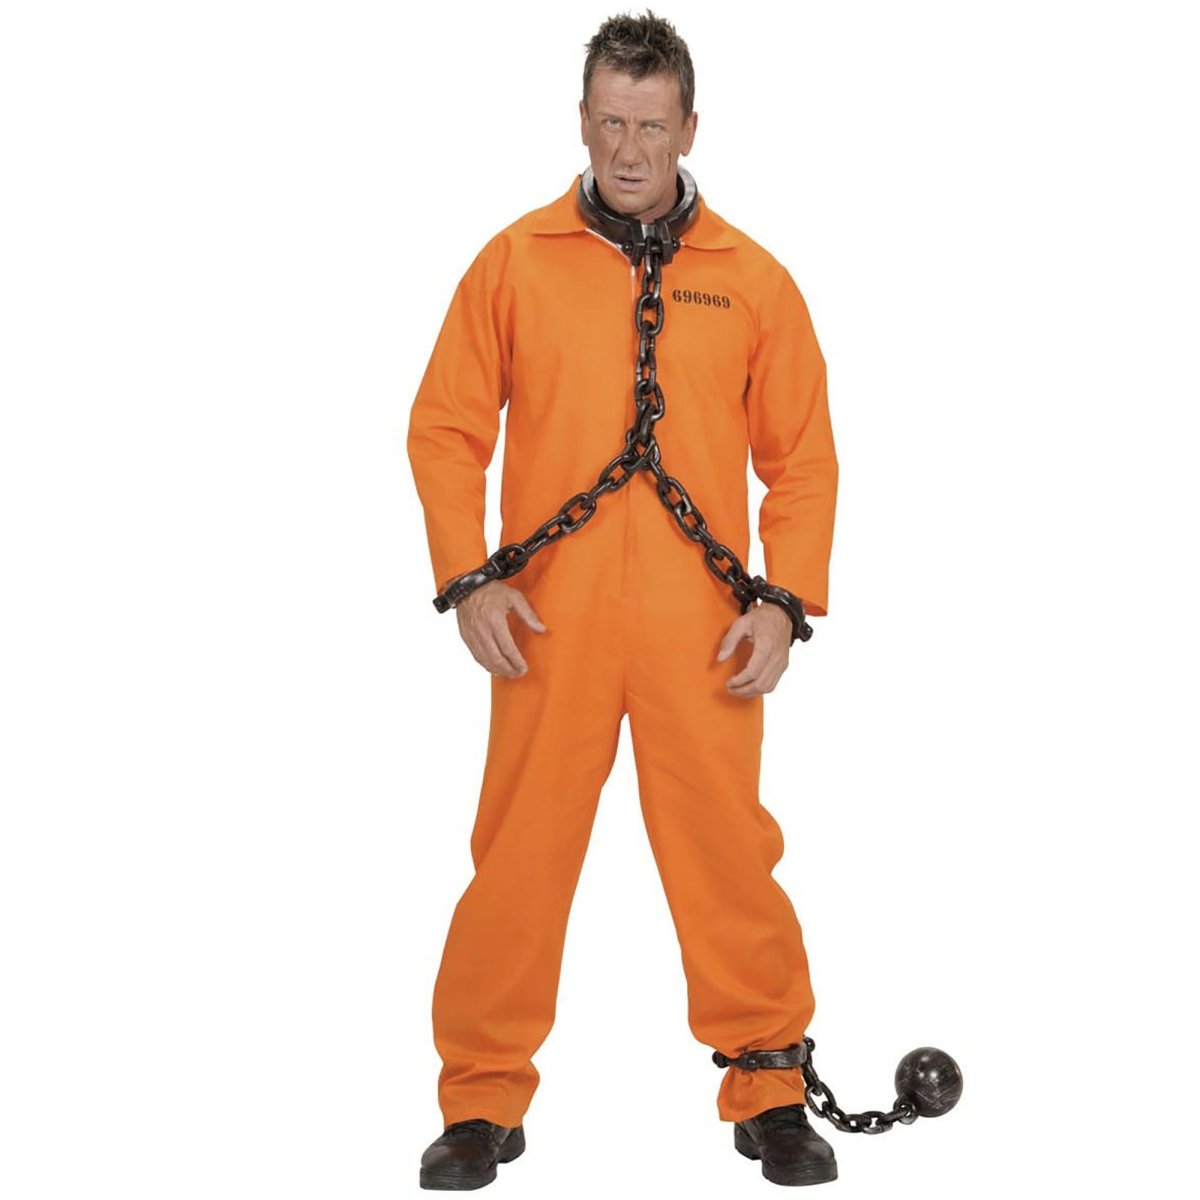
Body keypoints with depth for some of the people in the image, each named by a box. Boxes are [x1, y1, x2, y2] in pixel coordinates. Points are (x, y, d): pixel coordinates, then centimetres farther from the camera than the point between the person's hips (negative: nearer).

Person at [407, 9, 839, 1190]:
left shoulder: (752, 279, 7)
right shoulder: (515, 262, 5)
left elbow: (803, 457, 9)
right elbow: (445, 428, 7)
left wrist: (786, 601, -2)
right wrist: (467, 579, -3)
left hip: (703, 634, 0)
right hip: (548, 624, 0)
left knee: (730, 850, 2)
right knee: (519, 851, 3)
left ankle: (769, 1087, 19)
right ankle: (484, 1098, 17)